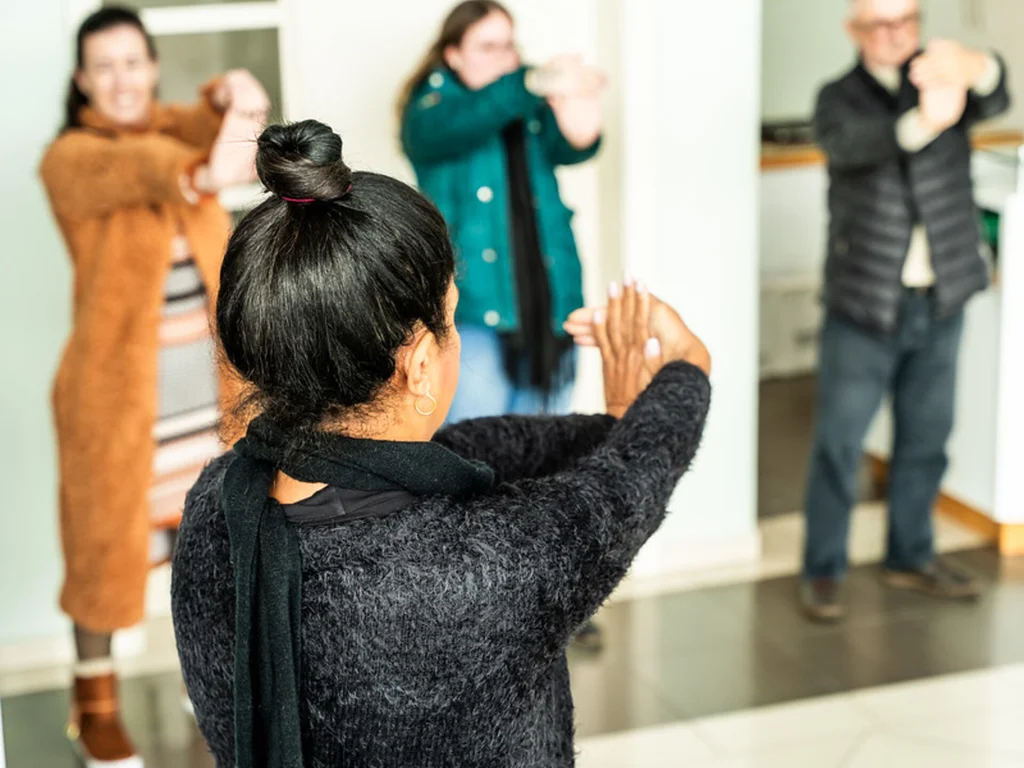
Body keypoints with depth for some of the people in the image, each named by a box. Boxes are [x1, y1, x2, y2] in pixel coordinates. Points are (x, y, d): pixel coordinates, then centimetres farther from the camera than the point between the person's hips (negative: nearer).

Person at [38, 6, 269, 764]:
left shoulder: (174, 129, 5)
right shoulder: (69, 157, -10)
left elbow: (214, 127, -19)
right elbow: (133, 172, -34)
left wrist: (237, 97, -45)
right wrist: (201, 176, -56)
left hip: (209, 375, 5)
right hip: (119, 381, -5)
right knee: (108, 537, 3)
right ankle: (95, 703, 19)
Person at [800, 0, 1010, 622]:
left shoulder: (942, 77, 0)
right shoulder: (840, 99, -6)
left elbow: (995, 101, -24)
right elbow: (849, 144, -30)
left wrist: (973, 68, -50)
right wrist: (922, 122, -53)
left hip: (940, 302, 3)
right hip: (864, 305, -3)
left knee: (926, 437, 14)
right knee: (840, 444, 2)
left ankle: (911, 556, 30)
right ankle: (823, 571, 13)